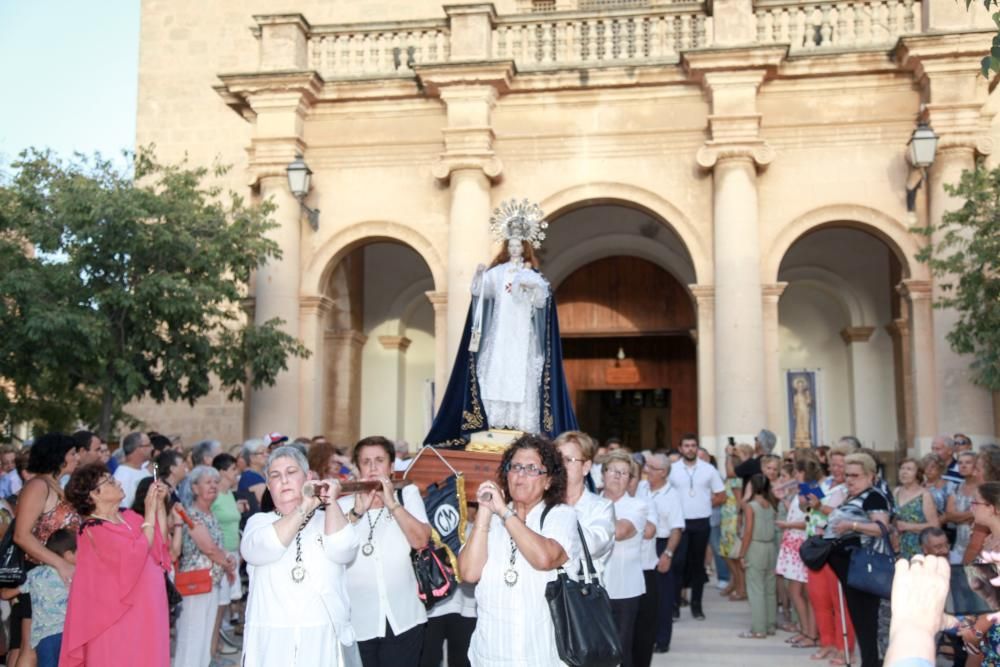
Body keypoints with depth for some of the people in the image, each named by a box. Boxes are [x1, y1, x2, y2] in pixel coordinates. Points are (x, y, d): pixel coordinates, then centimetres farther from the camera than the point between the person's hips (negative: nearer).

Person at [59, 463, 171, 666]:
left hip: (142, 608, 7)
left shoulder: (128, 516, 7)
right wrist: (150, 513, -17)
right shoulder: (94, 529, -16)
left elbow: (160, 543, 4)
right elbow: (137, 554, -23)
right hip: (118, 611, -7)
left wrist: (160, 503, -3)